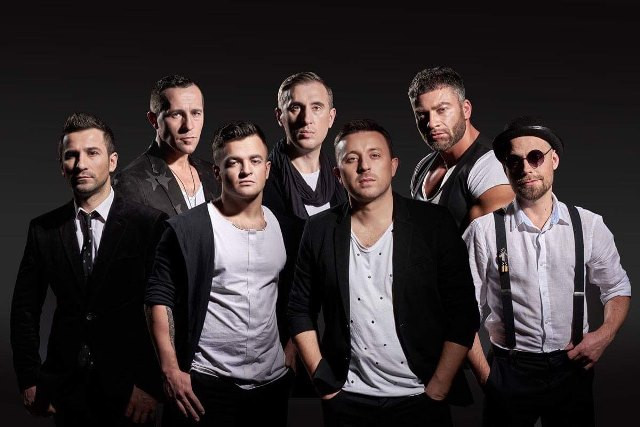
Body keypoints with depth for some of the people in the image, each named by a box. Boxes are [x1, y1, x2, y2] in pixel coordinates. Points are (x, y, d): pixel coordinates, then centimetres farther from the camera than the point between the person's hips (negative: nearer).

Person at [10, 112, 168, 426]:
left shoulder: (149, 224, -8)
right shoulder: (43, 229, 3)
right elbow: (25, 309, 7)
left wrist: (149, 384, -12)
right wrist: (29, 380, 2)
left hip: (127, 387, -2)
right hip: (65, 386, 3)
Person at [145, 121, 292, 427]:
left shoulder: (281, 226, 7)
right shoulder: (188, 229, -7)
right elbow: (159, 297, -8)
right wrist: (171, 369, -13)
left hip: (275, 380, 5)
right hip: (205, 384, -4)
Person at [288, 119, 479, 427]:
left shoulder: (435, 224, -6)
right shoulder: (319, 231, 0)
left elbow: (463, 313, -6)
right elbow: (301, 309, 7)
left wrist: (438, 389, -9)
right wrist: (321, 379, 1)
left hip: (419, 400, -2)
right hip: (347, 401, 2)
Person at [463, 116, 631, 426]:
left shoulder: (589, 226, -1)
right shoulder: (484, 232, -9)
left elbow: (618, 288, 11)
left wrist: (604, 335, -5)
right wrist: (484, 375, -6)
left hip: (573, 367, 2)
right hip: (509, 372, -2)